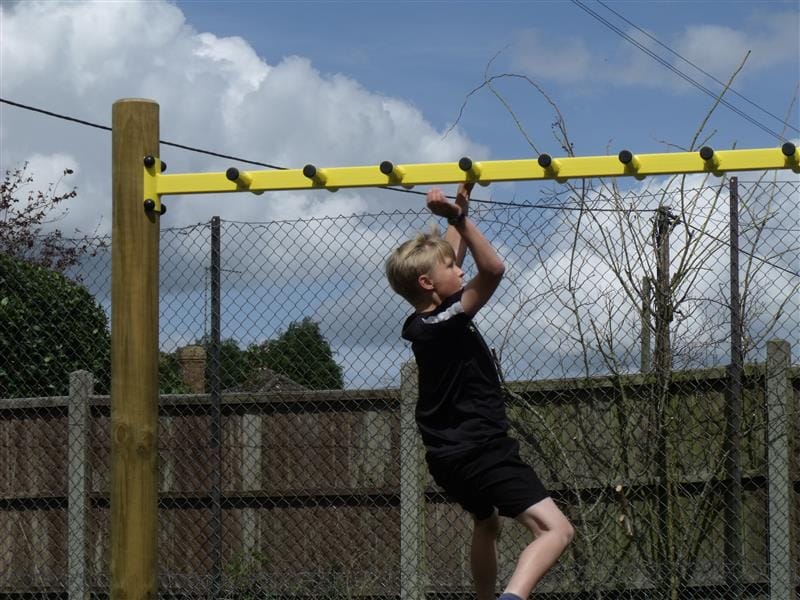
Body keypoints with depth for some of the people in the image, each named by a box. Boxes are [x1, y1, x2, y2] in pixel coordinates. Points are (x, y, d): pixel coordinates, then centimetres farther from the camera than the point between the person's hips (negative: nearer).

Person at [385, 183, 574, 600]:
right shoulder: (447, 323, -20)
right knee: (556, 530, -21)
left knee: (486, 523, 36)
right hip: (481, 452, -10)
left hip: (448, 455, 10)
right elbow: (493, 269, -30)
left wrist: (459, 212, 23)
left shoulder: (419, 324, 5)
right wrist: (460, 220, -31)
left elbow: (448, 258, 20)